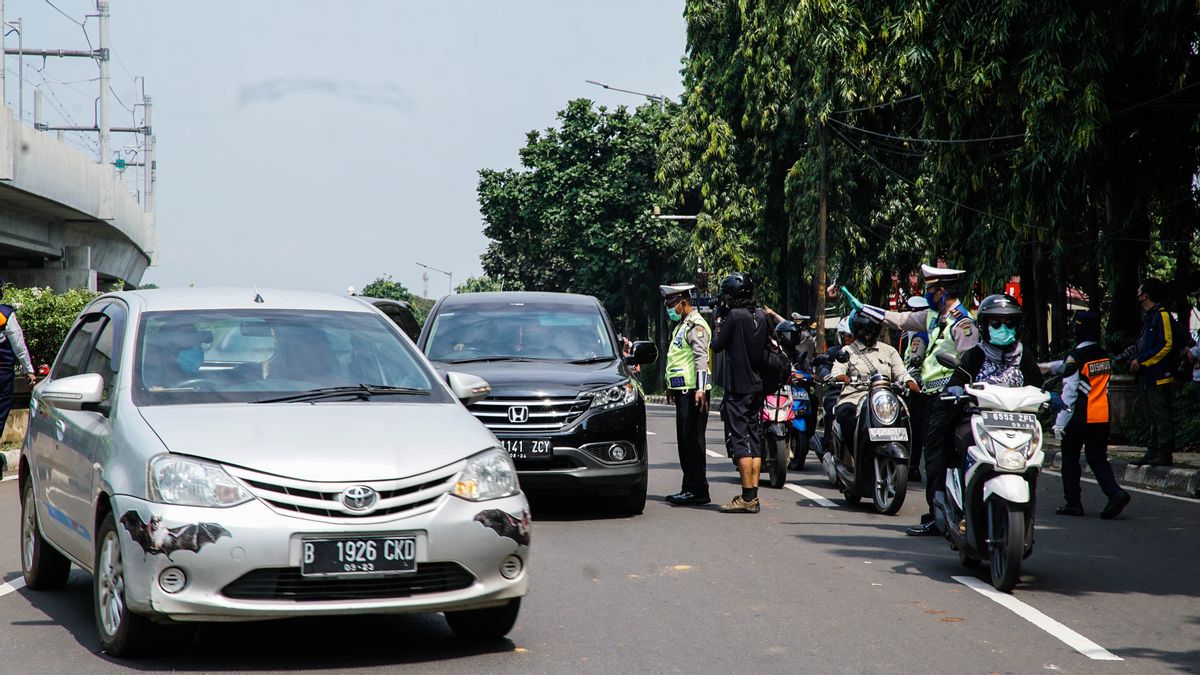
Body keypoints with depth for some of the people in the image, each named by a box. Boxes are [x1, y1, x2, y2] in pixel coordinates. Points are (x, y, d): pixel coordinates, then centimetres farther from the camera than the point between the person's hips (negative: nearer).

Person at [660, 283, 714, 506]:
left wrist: (700, 389, -28)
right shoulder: (682, 325, 21)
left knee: (692, 440, -11)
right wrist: (671, 385, 33)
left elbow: (701, 357, -20)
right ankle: (690, 488, 17)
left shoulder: (696, 325, -11)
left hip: (694, 391, -11)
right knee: (684, 440, 12)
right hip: (683, 390, 11)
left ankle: (696, 490, -10)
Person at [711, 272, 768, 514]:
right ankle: (753, 496, 11)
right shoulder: (761, 316, 8)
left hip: (737, 388, -8)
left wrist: (719, 319, 5)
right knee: (754, 442, 9)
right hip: (757, 386, 8)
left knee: (739, 442, -6)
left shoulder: (734, 316, -14)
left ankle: (747, 498, -9)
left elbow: (717, 346, -8)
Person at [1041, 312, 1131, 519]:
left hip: (1079, 418, -6)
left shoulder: (1076, 356, -13)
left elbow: (1069, 392, -16)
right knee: (1098, 459, 10)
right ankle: (1115, 493, -11)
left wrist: (1060, 421, -13)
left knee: (1070, 459, 9)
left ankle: (1073, 503, 10)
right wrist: (1051, 366, 38)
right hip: (1102, 417, 6)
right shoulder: (1105, 356, 10)